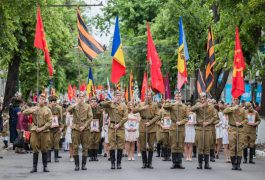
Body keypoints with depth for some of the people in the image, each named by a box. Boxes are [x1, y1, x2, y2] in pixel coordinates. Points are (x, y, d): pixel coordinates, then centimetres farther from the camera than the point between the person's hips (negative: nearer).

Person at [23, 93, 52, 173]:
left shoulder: (47, 110, 4)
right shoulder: (34, 108, 9)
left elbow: (49, 121, -2)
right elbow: (24, 112, -2)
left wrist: (42, 128, -12)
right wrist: (33, 110, -17)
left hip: (44, 131, -1)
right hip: (35, 131, 1)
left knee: (44, 149, 2)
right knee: (35, 149, 1)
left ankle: (45, 166, 9)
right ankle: (34, 167, 5)